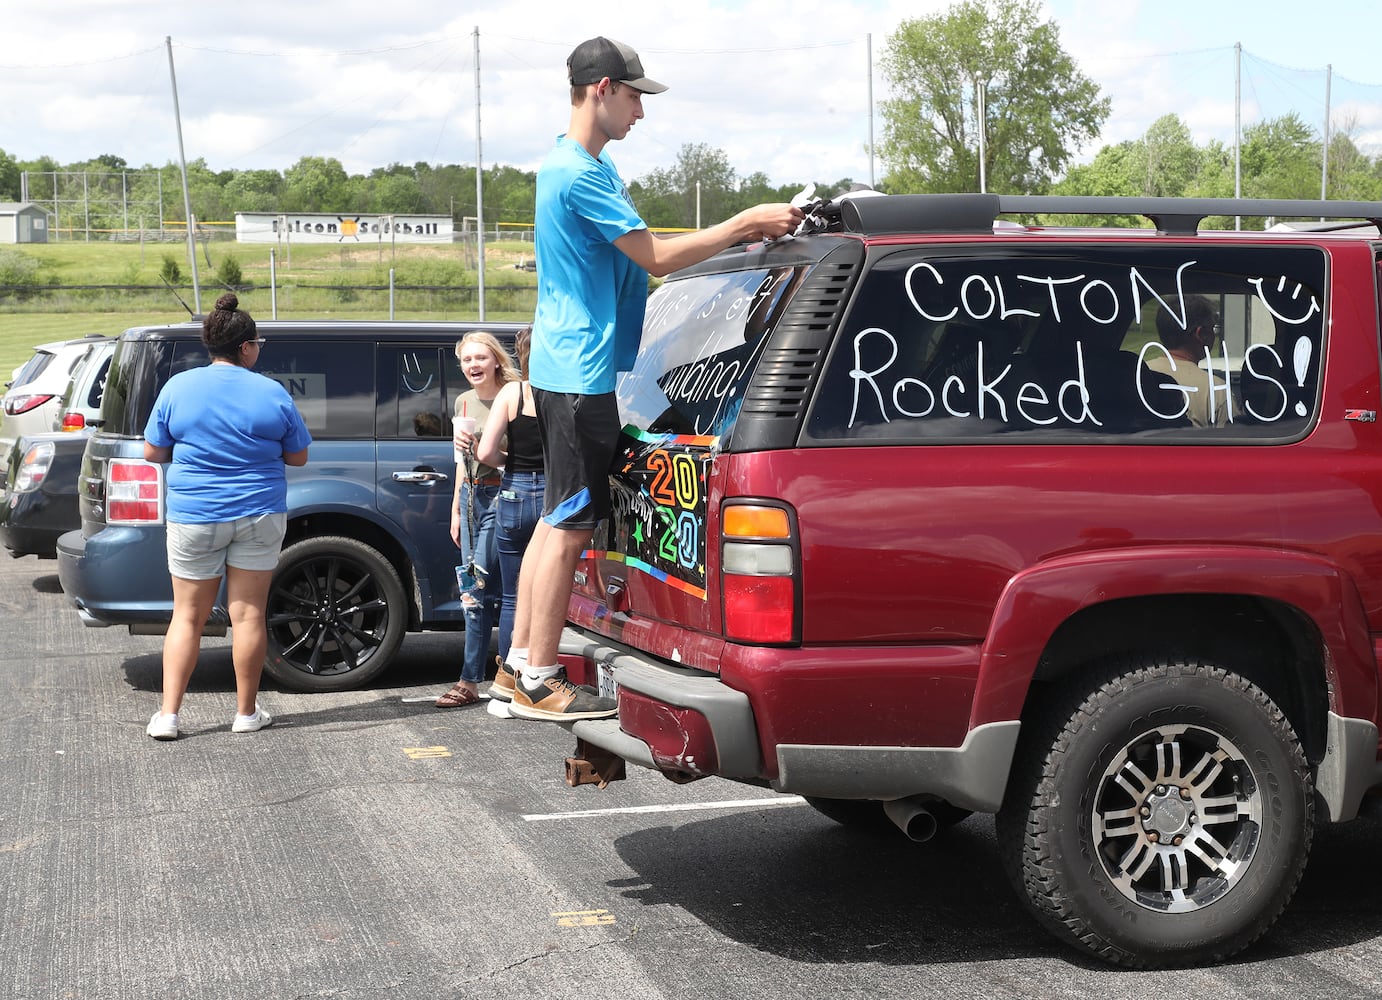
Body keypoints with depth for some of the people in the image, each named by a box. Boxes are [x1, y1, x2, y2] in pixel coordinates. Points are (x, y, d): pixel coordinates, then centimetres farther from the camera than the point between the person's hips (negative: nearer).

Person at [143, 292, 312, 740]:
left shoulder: (178, 388, -5)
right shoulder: (272, 394, -6)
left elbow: (153, 452, 1)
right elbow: (298, 456, 4)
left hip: (194, 516, 0)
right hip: (259, 517, 0)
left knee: (187, 616, 8)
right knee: (248, 614, 7)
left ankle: (167, 715, 5)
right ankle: (247, 712, 14)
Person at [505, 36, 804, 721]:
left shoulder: (592, 167, 17)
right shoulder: (578, 173, -17)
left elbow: (638, 255, 17)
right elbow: (657, 258, -19)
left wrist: (744, 234, 9)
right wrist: (746, 222, -14)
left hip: (568, 369, 11)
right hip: (580, 373, -11)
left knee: (557, 519, 14)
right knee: (570, 525, -6)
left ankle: (520, 661, 21)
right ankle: (540, 684, -1)